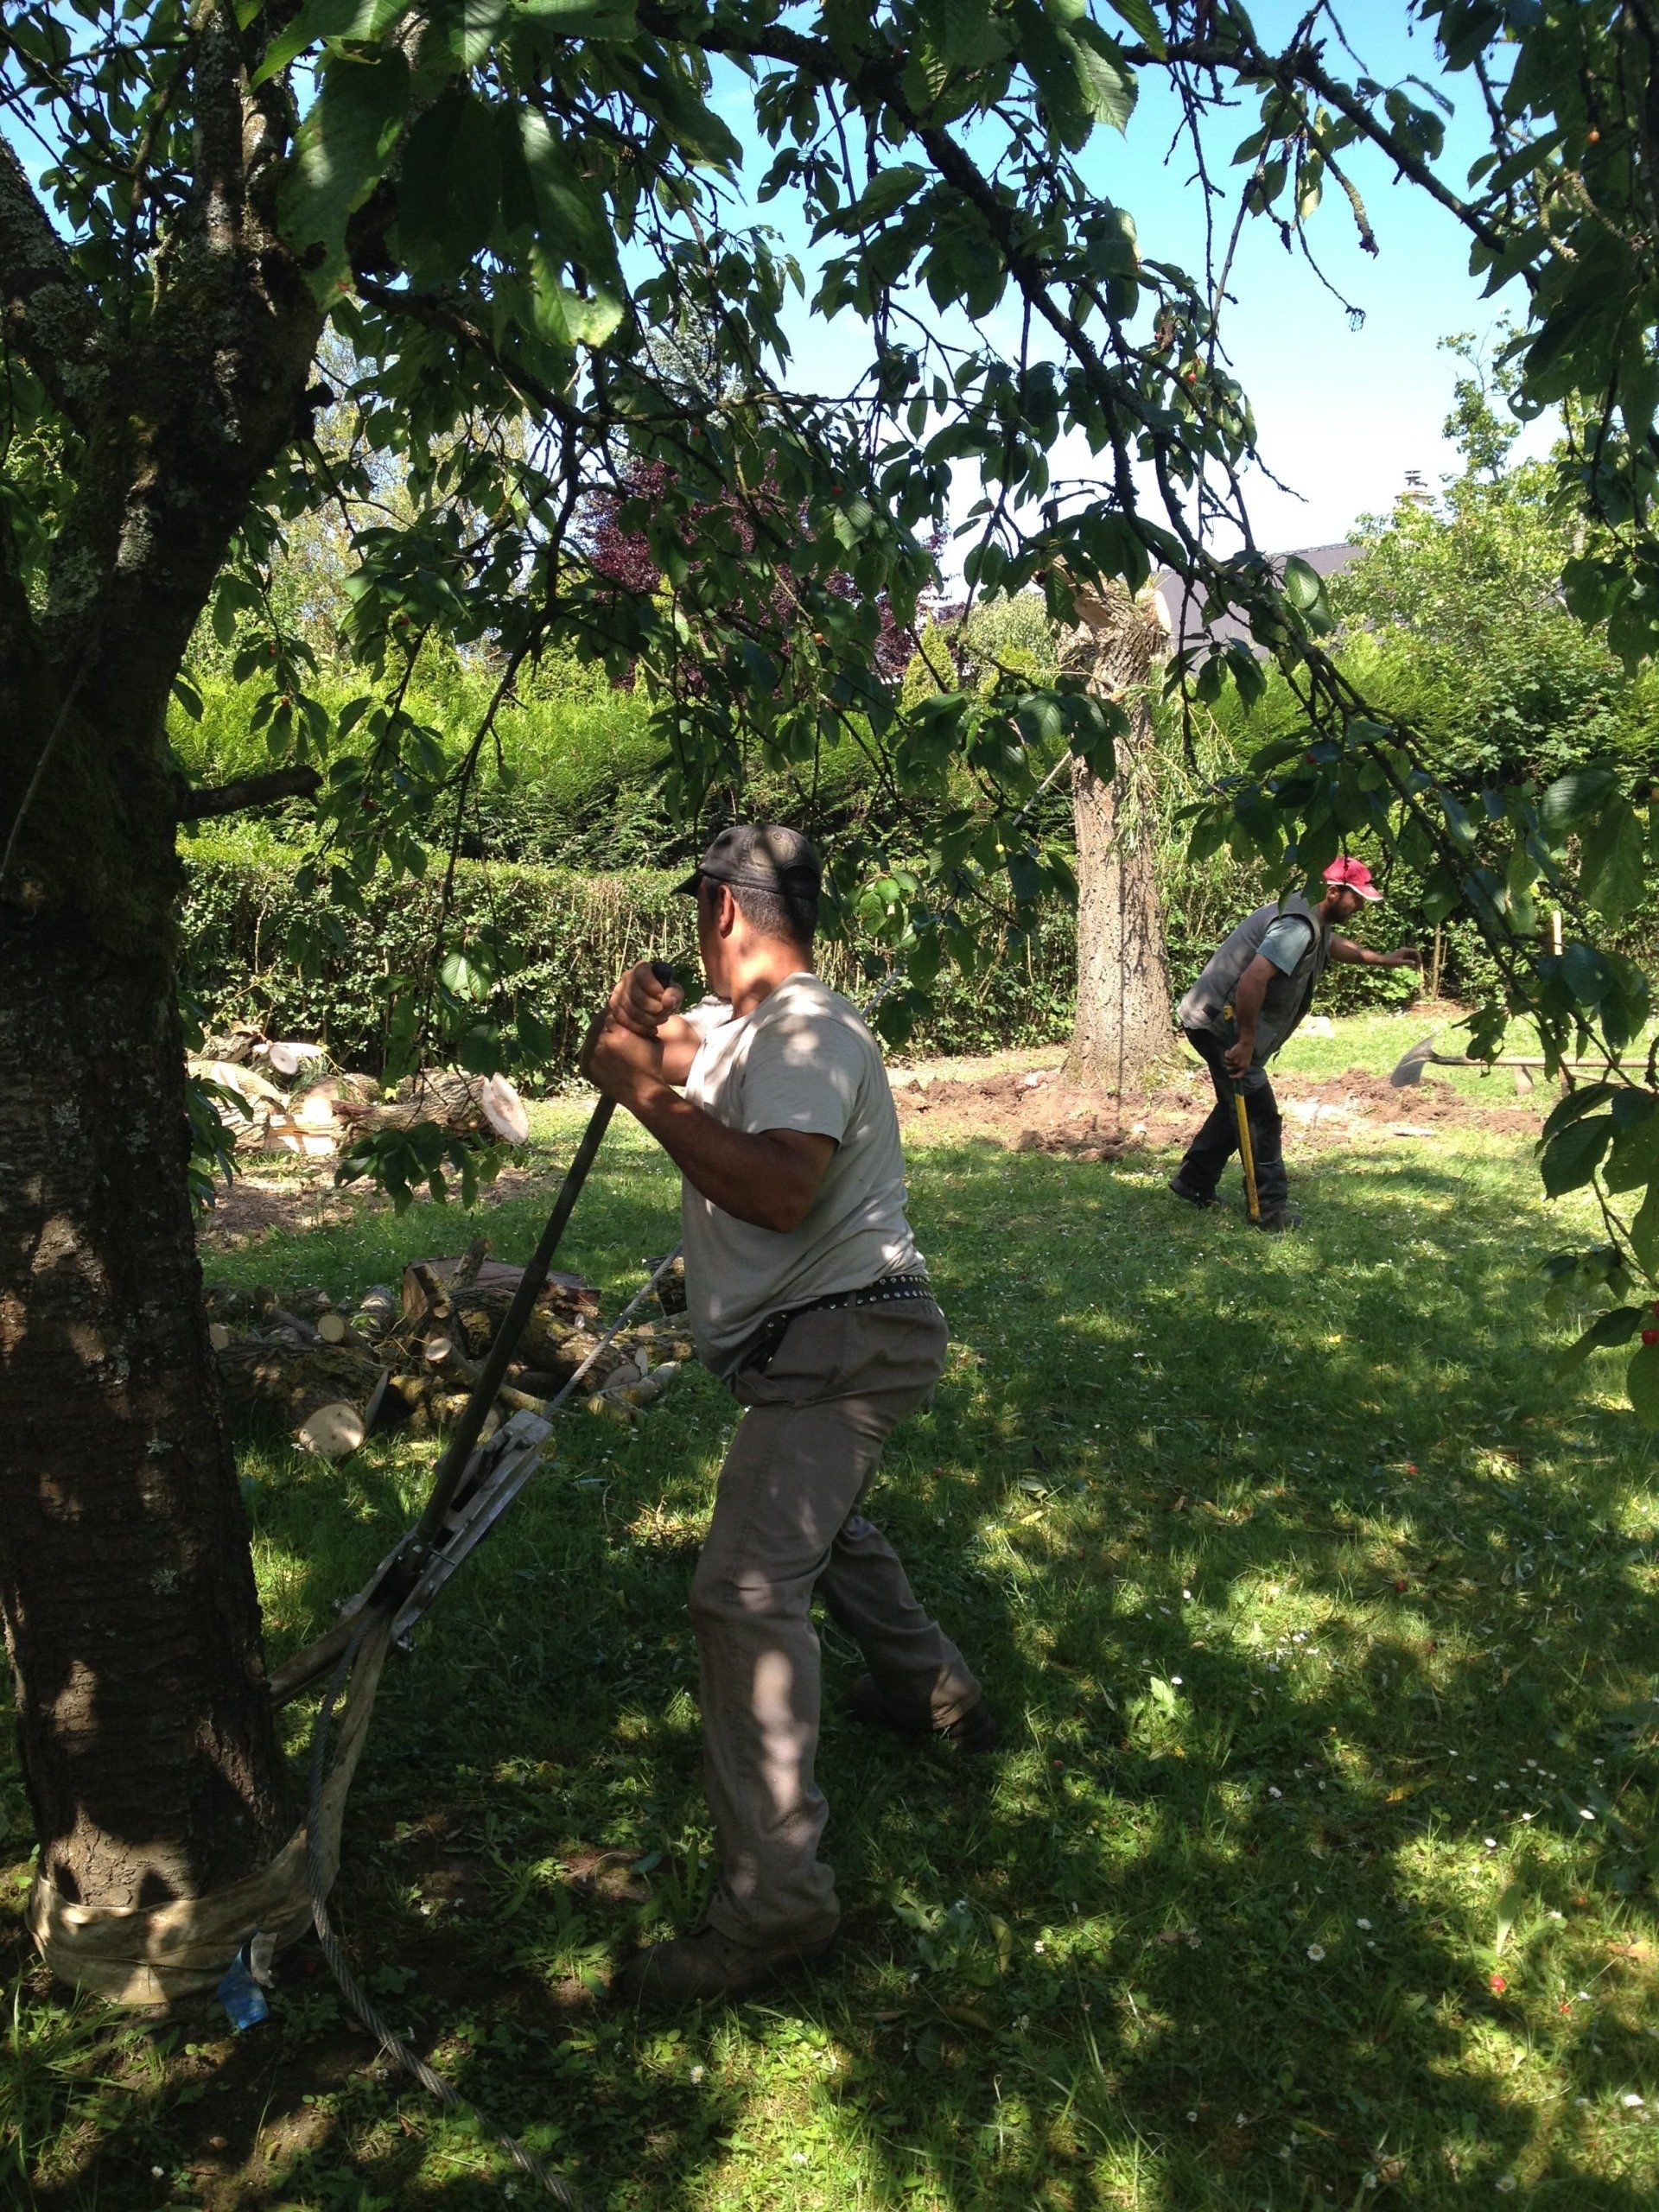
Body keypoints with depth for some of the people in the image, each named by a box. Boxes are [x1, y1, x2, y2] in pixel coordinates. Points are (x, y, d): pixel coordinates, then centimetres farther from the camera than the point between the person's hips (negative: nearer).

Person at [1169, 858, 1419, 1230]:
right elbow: (1253, 979, -34)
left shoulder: (1315, 923, 13)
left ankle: (1193, 1182, 32)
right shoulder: (1297, 927, -22)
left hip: (1218, 1022, 11)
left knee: (1238, 1106, 22)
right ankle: (1271, 1209, 1)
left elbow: (1333, 945, 40)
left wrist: (1383, 959, 42)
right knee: (1260, 1116, -5)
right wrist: (1246, 1044, -30)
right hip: (1219, 1022, -11)